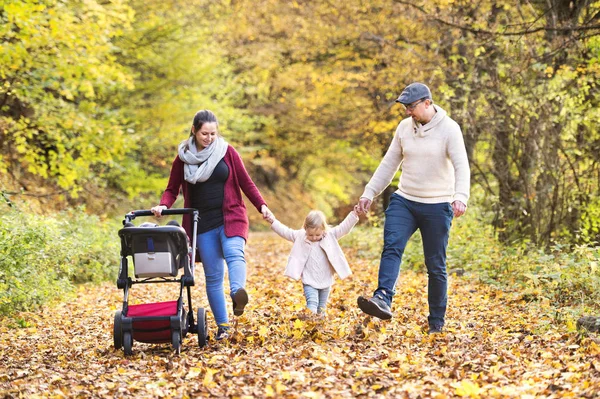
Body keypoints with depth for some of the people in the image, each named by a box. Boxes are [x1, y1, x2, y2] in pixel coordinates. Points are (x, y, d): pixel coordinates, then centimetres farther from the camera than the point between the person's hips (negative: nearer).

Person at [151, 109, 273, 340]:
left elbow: (246, 182, 5)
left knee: (234, 253, -30)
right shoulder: (183, 157, 5)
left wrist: (261, 205, -9)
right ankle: (222, 326, 7)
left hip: (231, 217, -1)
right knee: (213, 276, 1)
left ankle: (237, 292, -54)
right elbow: (172, 189, 11)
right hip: (203, 224, 1)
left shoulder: (227, 152, 3)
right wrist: (163, 206, -11)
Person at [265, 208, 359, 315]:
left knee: (321, 308, 16)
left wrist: (353, 215, -16)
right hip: (309, 281, -2)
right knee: (312, 302, -18)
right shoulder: (300, 236, -5)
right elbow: (285, 232, 1)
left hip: (326, 281, 2)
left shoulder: (330, 236, -4)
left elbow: (343, 228, -7)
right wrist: (273, 221, -4)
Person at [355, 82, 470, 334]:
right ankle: (383, 299, -37)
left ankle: (437, 323, 13)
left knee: (436, 266, 3)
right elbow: (389, 163, 13)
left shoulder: (449, 129, -9)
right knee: (391, 247, -21)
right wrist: (369, 193, 7)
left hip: (437, 207, -4)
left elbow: (462, 166, -18)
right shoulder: (404, 127, 6)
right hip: (404, 201, 4)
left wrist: (460, 197, -34)